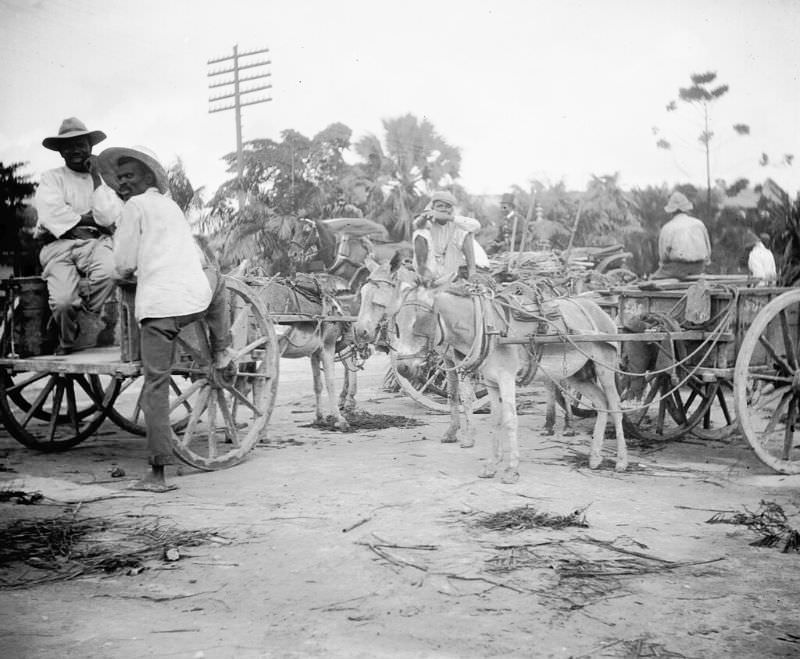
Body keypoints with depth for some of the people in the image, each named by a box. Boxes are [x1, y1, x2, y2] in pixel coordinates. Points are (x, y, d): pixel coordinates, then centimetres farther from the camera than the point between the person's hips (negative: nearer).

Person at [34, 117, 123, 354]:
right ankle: (67, 342, 7)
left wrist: (96, 178, 1)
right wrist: (90, 219, -2)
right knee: (63, 300, -28)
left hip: (95, 243, 2)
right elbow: (52, 214, -7)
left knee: (109, 270, -36)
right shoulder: (51, 178, 12)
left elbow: (109, 218, 0)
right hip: (58, 245, -1)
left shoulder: (104, 179, 18)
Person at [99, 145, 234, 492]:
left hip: (158, 304, -6)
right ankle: (222, 351, 35)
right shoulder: (171, 205, 24)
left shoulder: (136, 206, 5)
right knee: (217, 281, 40)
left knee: (155, 387, -1)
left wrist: (126, 274, 28)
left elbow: (124, 265, 5)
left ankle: (158, 473, -3)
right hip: (196, 296, 6)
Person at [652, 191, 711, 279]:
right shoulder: (699, 223, 8)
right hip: (699, 268, 5)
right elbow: (708, 249, 10)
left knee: (654, 279, 13)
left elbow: (664, 255, -4)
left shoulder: (666, 228, -6)